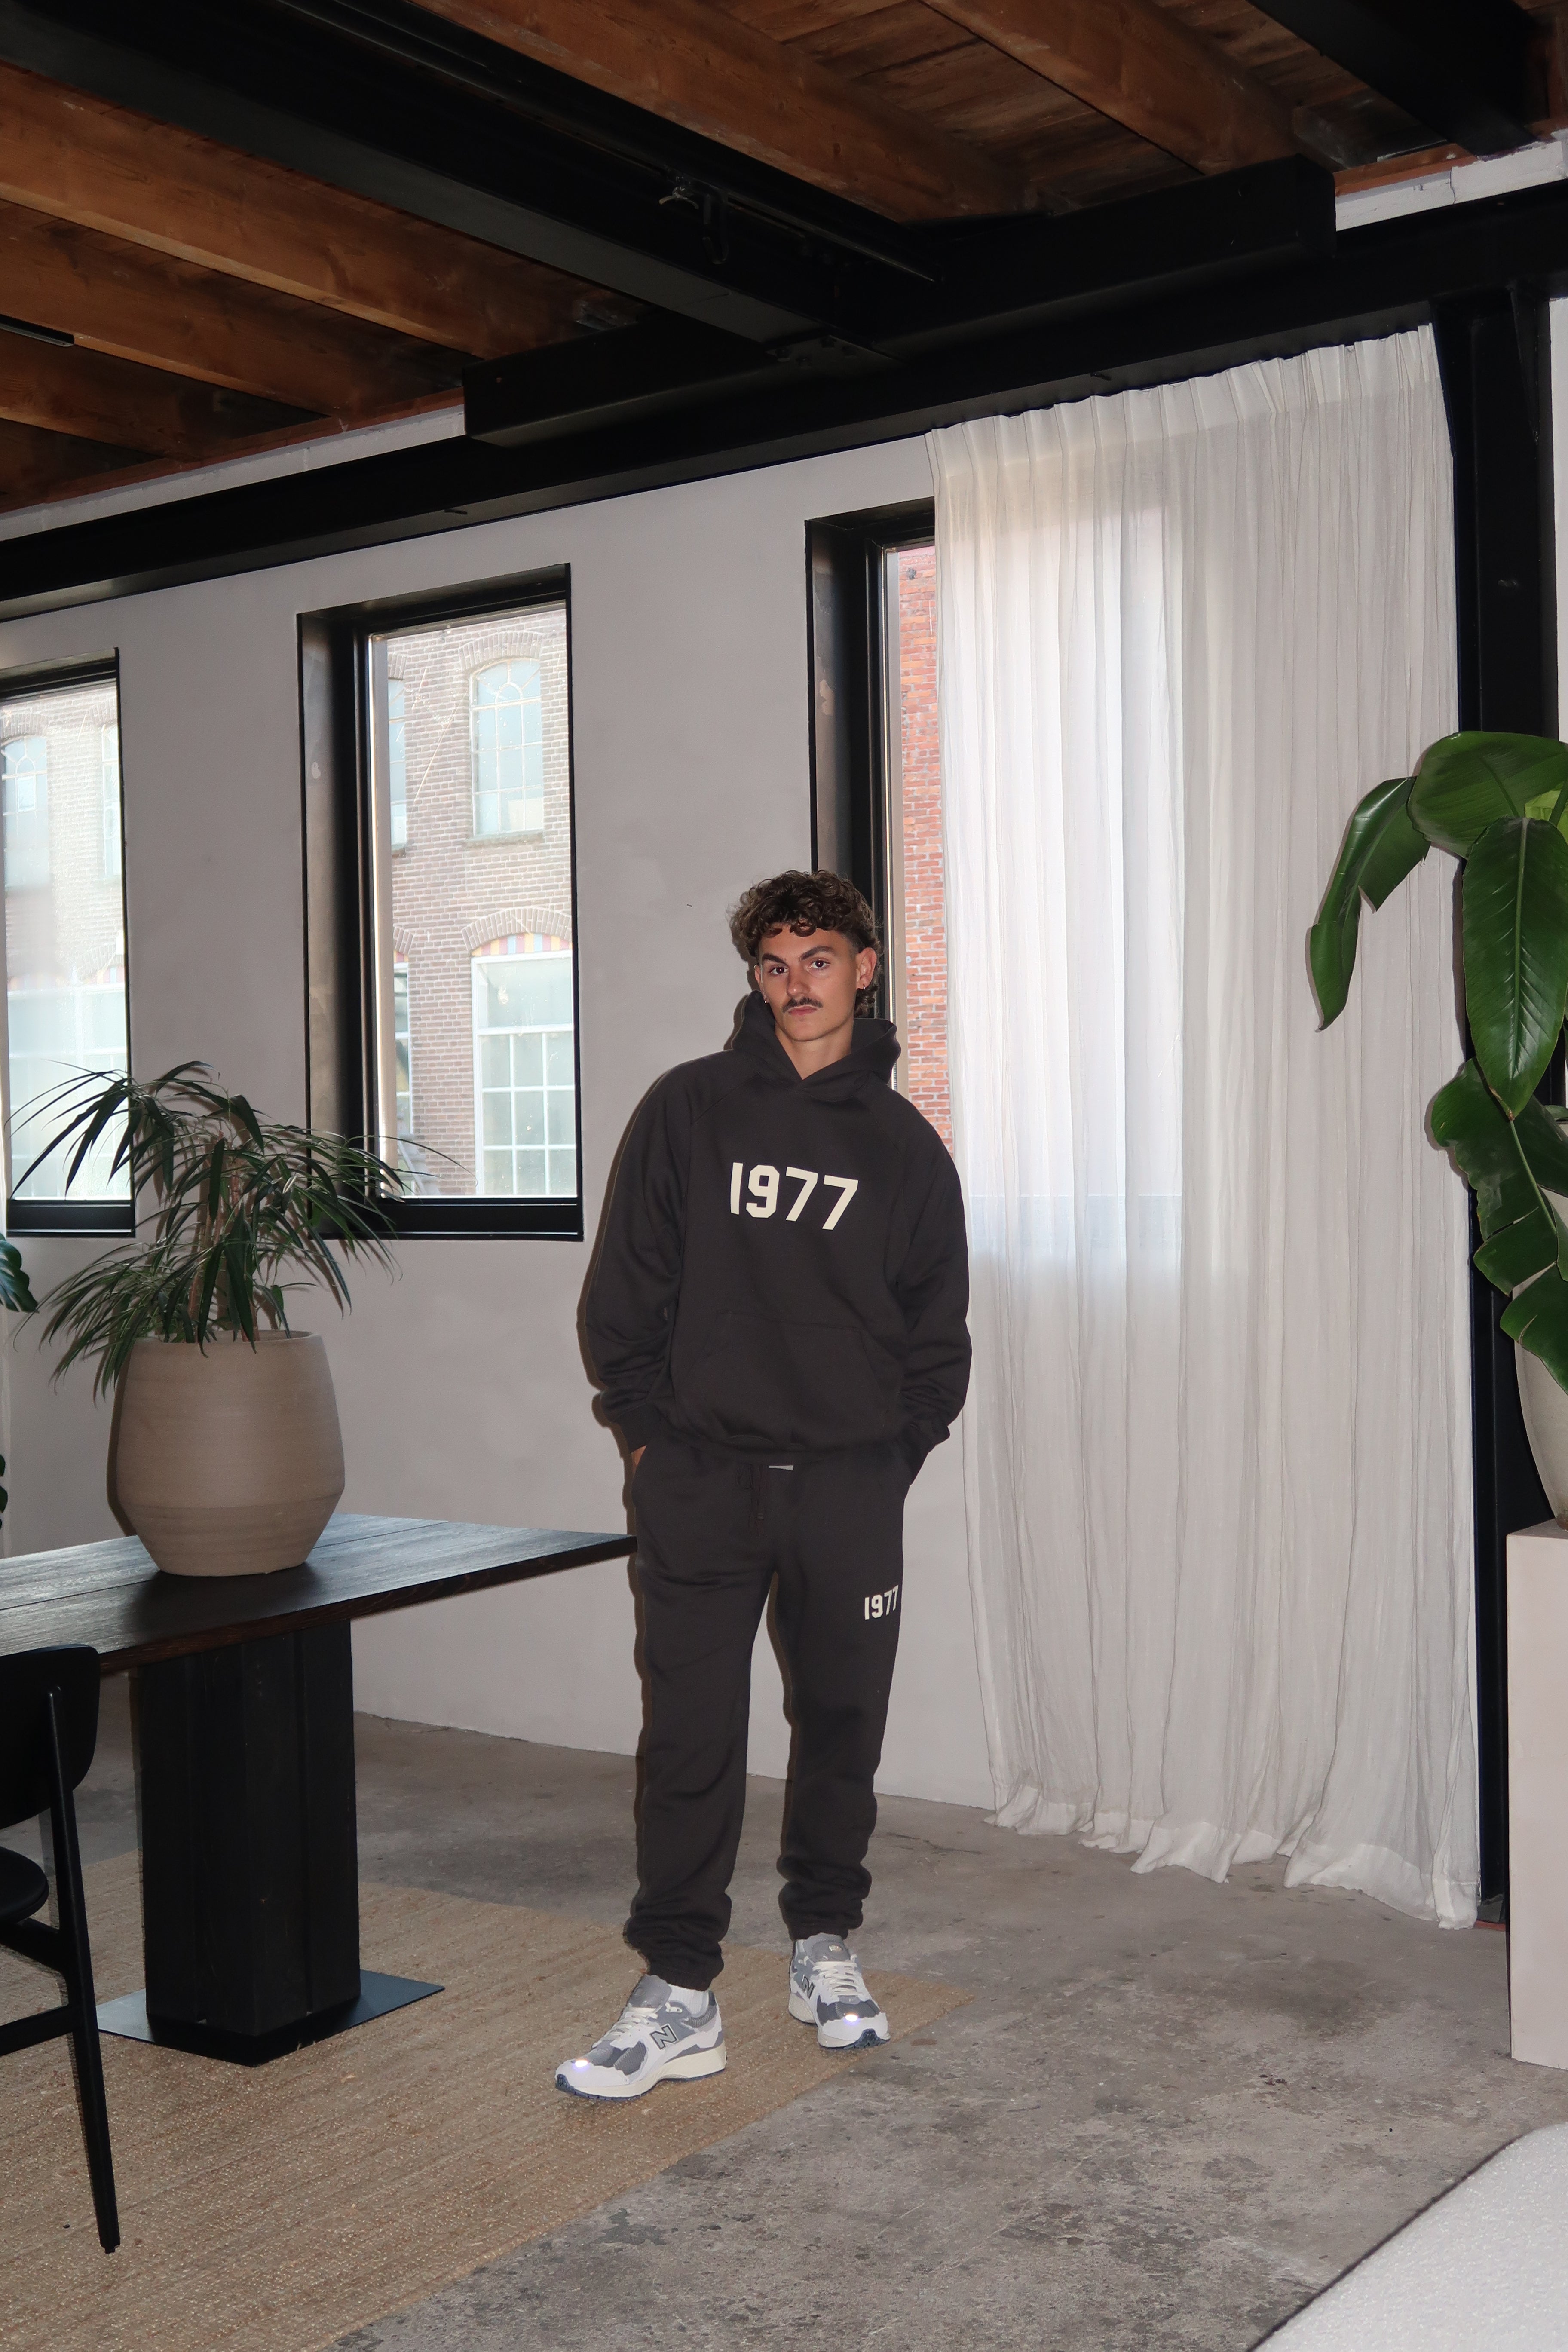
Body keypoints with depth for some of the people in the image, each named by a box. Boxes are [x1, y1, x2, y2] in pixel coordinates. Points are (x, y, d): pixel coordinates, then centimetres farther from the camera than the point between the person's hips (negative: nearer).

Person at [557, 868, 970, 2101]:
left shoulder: (904, 1144, 6)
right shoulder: (689, 1110, 2)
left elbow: (938, 1327, 11)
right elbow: (629, 1286, 4)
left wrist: (894, 1451, 3)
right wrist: (647, 1428, -1)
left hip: (852, 1487, 1)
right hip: (703, 1479, -1)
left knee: (844, 1725, 11)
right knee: (692, 1741, 0)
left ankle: (826, 1947, 29)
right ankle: (679, 1997, 8)